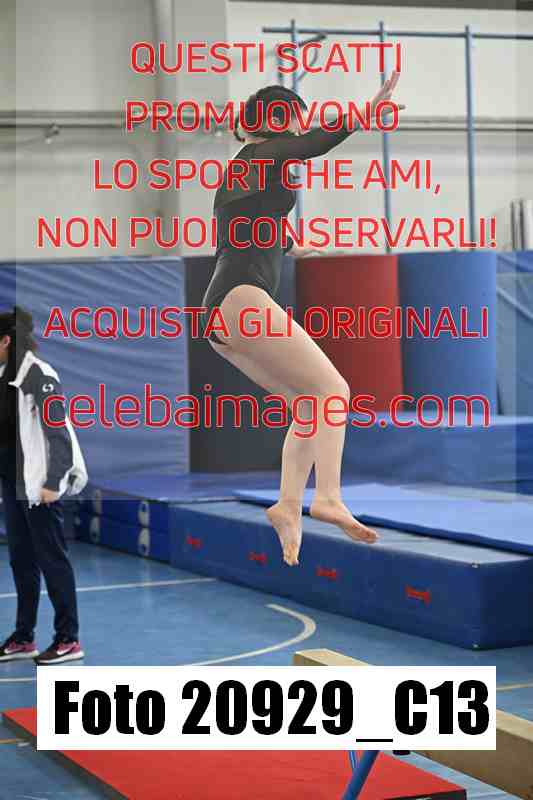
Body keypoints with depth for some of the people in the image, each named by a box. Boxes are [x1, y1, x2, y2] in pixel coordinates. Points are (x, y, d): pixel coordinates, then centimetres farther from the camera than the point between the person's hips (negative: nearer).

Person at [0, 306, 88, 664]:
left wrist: (52, 483, -18)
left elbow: (58, 433, -17)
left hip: (40, 485, -9)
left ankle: (69, 639, 6)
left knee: (52, 560, -2)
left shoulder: (40, 376, -15)